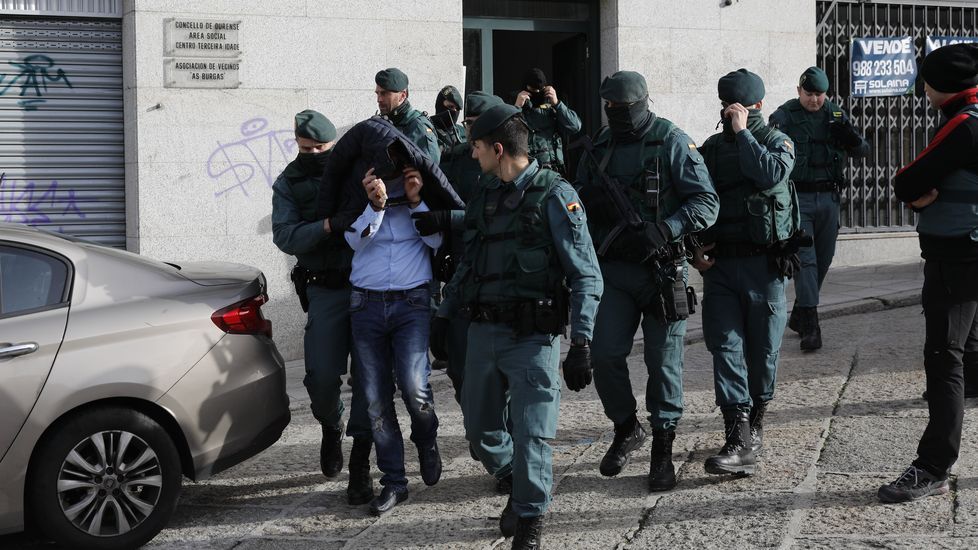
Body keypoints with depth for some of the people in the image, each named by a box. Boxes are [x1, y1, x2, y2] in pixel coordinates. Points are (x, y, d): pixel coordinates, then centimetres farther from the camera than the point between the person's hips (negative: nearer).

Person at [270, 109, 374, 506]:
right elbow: (285, 236, -5)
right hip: (326, 290, 1)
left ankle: (360, 466, 5)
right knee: (322, 376, -5)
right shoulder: (290, 183, 8)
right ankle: (331, 428, 30)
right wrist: (328, 225, -21)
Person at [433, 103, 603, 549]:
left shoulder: (553, 196, -9)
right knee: (480, 431, 13)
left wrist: (580, 344, -16)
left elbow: (586, 276, -10)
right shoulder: (484, 195, 11)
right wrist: (443, 317, 19)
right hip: (482, 332, 6)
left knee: (530, 437, -3)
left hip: (532, 337, -6)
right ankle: (516, 483, 40)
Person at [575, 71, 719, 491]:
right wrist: (588, 199, -3)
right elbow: (580, 199, 21)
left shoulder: (671, 141, -6)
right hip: (613, 268, 4)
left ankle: (663, 450, 15)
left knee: (664, 362, 3)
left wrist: (662, 231, -22)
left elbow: (706, 203, -10)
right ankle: (626, 429, 24)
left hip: (661, 269, -4)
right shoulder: (600, 145, 10)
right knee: (605, 356, 0)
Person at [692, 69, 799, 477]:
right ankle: (739, 442, -10)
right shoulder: (711, 148, 12)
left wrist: (743, 133, -14)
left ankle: (755, 423, 26)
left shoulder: (778, 142, 1)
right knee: (725, 347, -7)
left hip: (764, 263, -3)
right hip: (720, 263, 3)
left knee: (762, 349, 6)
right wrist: (696, 248, 5)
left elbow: (771, 175, -22)